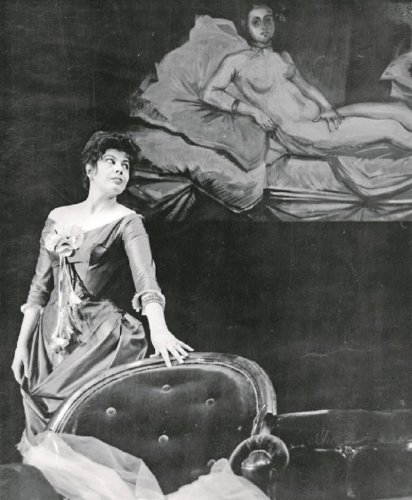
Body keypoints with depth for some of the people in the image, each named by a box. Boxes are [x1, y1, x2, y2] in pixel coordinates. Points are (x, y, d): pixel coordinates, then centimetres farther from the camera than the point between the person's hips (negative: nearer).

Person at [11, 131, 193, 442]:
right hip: (52, 332, 5)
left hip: (100, 334, -4)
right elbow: (40, 286, 12)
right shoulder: (58, 217, 10)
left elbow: (145, 276, -21)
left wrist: (159, 329, -38)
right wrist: (22, 343, 8)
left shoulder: (126, 222, -4)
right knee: (36, 405, 5)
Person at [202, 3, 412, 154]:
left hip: (319, 116, 7)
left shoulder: (283, 57, 20)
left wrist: (327, 107, -4)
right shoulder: (236, 61, 1)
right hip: (297, 132, -7)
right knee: (391, 128, -12)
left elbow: (306, 86, 18)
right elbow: (209, 93, -4)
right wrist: (254, 111, -11)